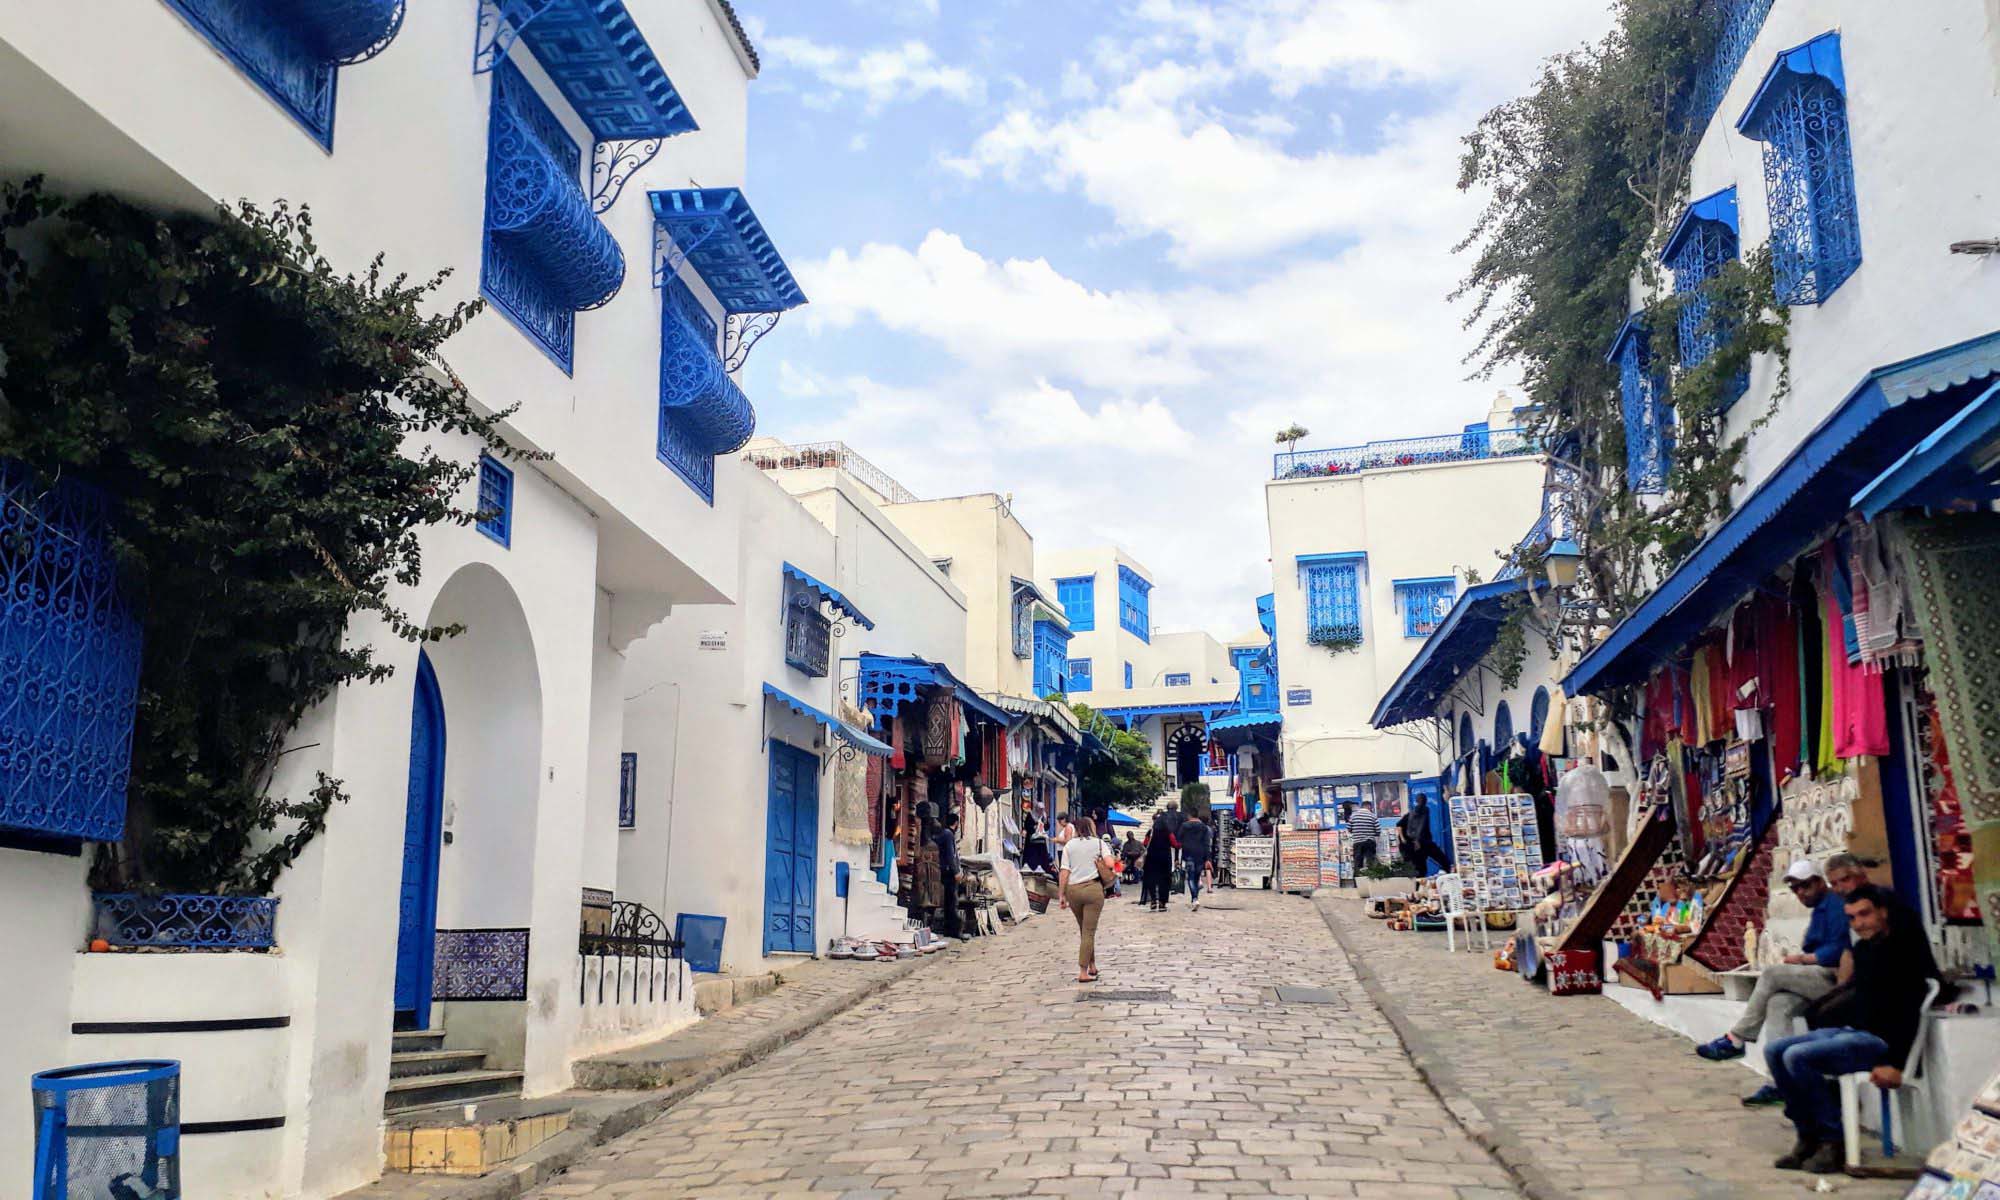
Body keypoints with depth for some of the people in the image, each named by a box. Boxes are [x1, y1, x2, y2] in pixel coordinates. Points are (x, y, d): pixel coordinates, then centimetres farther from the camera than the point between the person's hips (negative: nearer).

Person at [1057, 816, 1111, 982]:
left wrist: (1062, 895, 3)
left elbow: (1064, 872, 0)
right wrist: (1098, 861, 11)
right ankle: (1083, 972, -6)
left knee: (1083, 930, 20)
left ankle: (1092, 965, 27)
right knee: (1089, 931, -1)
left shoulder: (1069, 845, 7)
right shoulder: (1098, 843, 2)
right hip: (1093, 889, -3)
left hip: (1073, 889, 3)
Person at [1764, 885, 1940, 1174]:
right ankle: (1809, 1136, -3)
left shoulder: (1903, 951, -12)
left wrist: (1896, 1065, -24)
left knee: (1797, 1057, -26)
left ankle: (1833, 1140, -13)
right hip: (1849, 1030, 9)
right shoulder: (1862, 950, 13)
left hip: (1879, 1039, -9)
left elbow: (1909, 1012, -19)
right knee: (1774, 1051, -3)